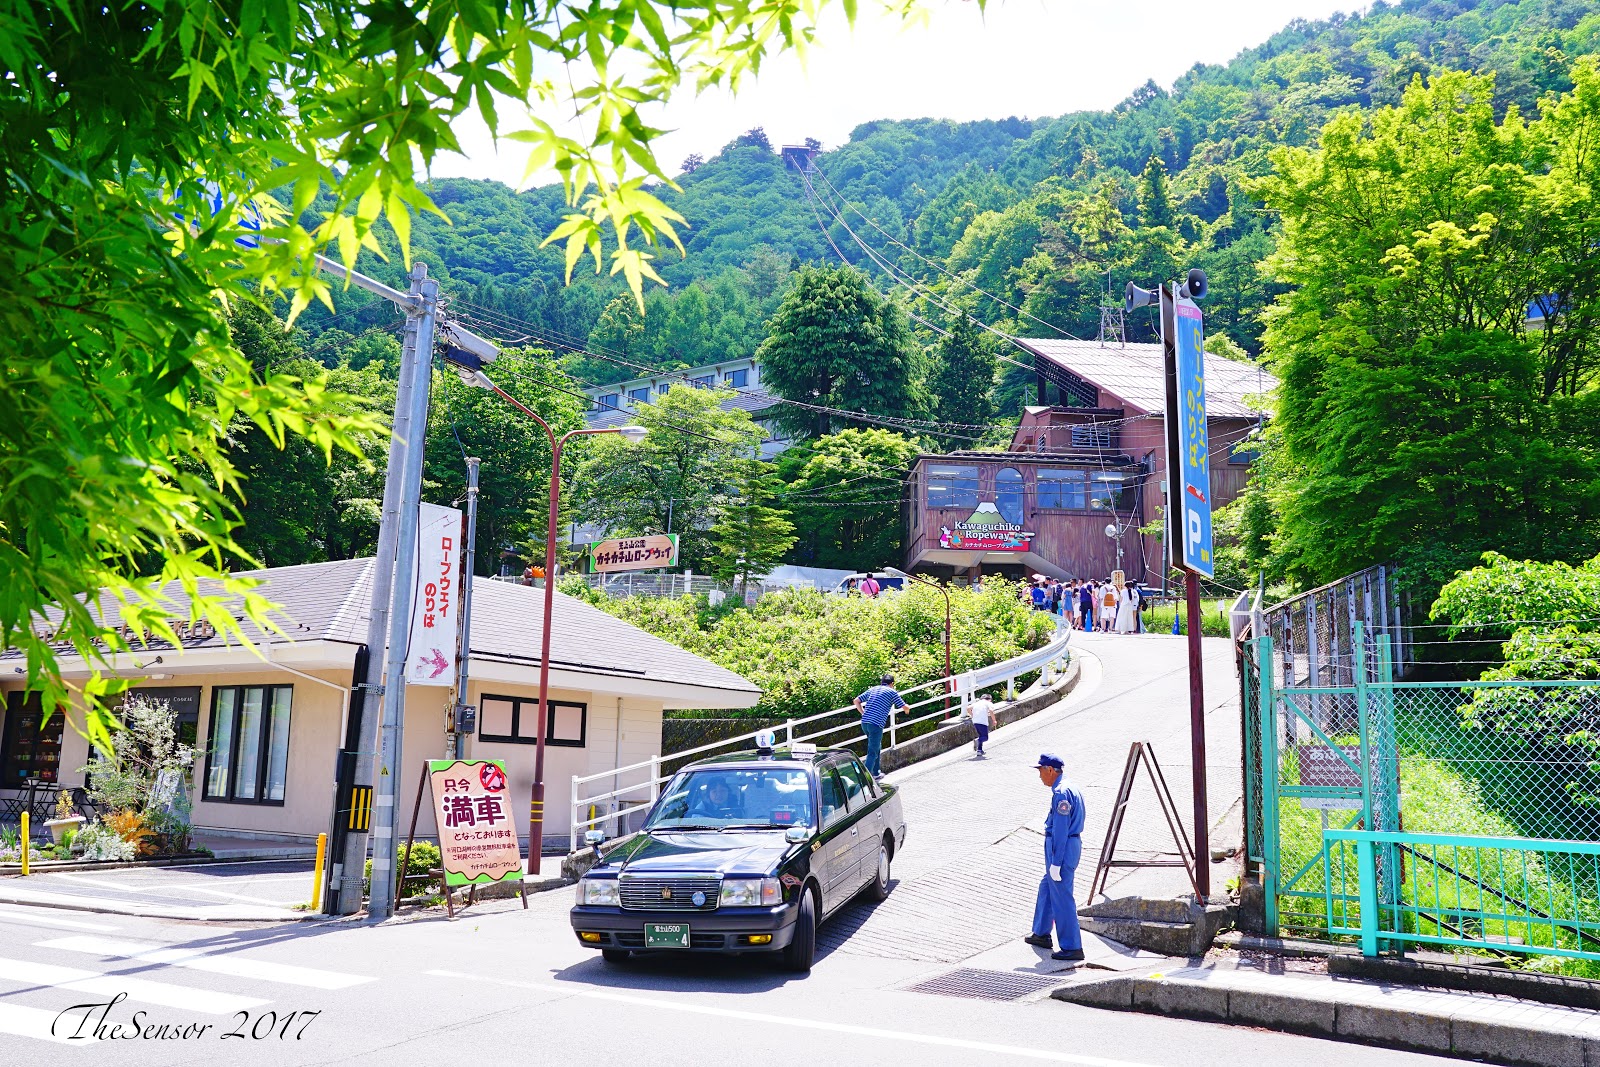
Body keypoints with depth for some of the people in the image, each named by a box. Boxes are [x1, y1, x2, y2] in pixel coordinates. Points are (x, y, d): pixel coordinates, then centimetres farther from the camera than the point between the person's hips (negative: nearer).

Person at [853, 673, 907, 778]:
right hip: (876, 724, -6)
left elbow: (856, 701, 18)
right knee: (872, 753, -4)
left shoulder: (873, 689, 19)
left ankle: (876, 773, 34)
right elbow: (905, 707, 11)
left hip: (864, 722, 6)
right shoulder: (891, 692, 4)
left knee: (877, 747, 25)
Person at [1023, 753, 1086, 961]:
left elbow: (1060, 830, -22)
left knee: (1062, 898, -5)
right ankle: (1041, 934, 33)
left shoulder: (1061, 792, -20)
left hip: (1062, 849, -11)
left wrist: (1055, 862, -21)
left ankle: (1072, 947, 0)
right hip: (1071, 845, 11)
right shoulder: (1070, 789, 13)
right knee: (1046, 888, 22)